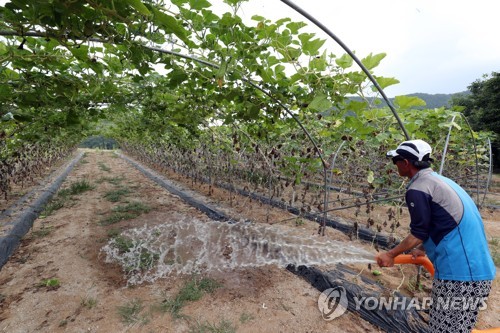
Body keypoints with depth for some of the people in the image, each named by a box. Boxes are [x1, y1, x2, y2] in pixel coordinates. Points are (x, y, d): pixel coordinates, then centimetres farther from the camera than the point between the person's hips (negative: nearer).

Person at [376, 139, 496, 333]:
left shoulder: (417, 189, -14)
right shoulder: (441, 181, 15)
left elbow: (418, 234, -12)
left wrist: (391, 255, 0)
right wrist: (423, 249, 31)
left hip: (459, 274, -9)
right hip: (479, 270, 9)